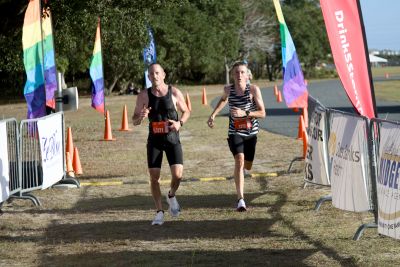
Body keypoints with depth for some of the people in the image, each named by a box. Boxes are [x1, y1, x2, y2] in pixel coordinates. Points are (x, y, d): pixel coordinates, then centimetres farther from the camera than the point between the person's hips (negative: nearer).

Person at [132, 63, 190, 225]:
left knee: (177, 175, -12)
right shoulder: (144, 95, -2)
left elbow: (186, 112, 10)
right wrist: (141, 116, -22)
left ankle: (171, 196, 21)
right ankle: (159, 212, 10)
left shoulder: (174, 93, -3)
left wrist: (180, 123, -11)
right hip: (154, 140, 1)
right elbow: (134, 121, 2)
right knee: (154, 177, -4)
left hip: (172, 139, -1)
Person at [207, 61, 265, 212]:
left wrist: (244, 113, -27)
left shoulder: (253, 89, -14)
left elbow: (262, 113, -14)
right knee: (239, 161, -23)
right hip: (235, 132, -1)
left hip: (251, 132, 1)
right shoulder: (228, 89, -7)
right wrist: (213, 114, 10)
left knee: (247, 166, 15)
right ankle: (241, 200, -27)